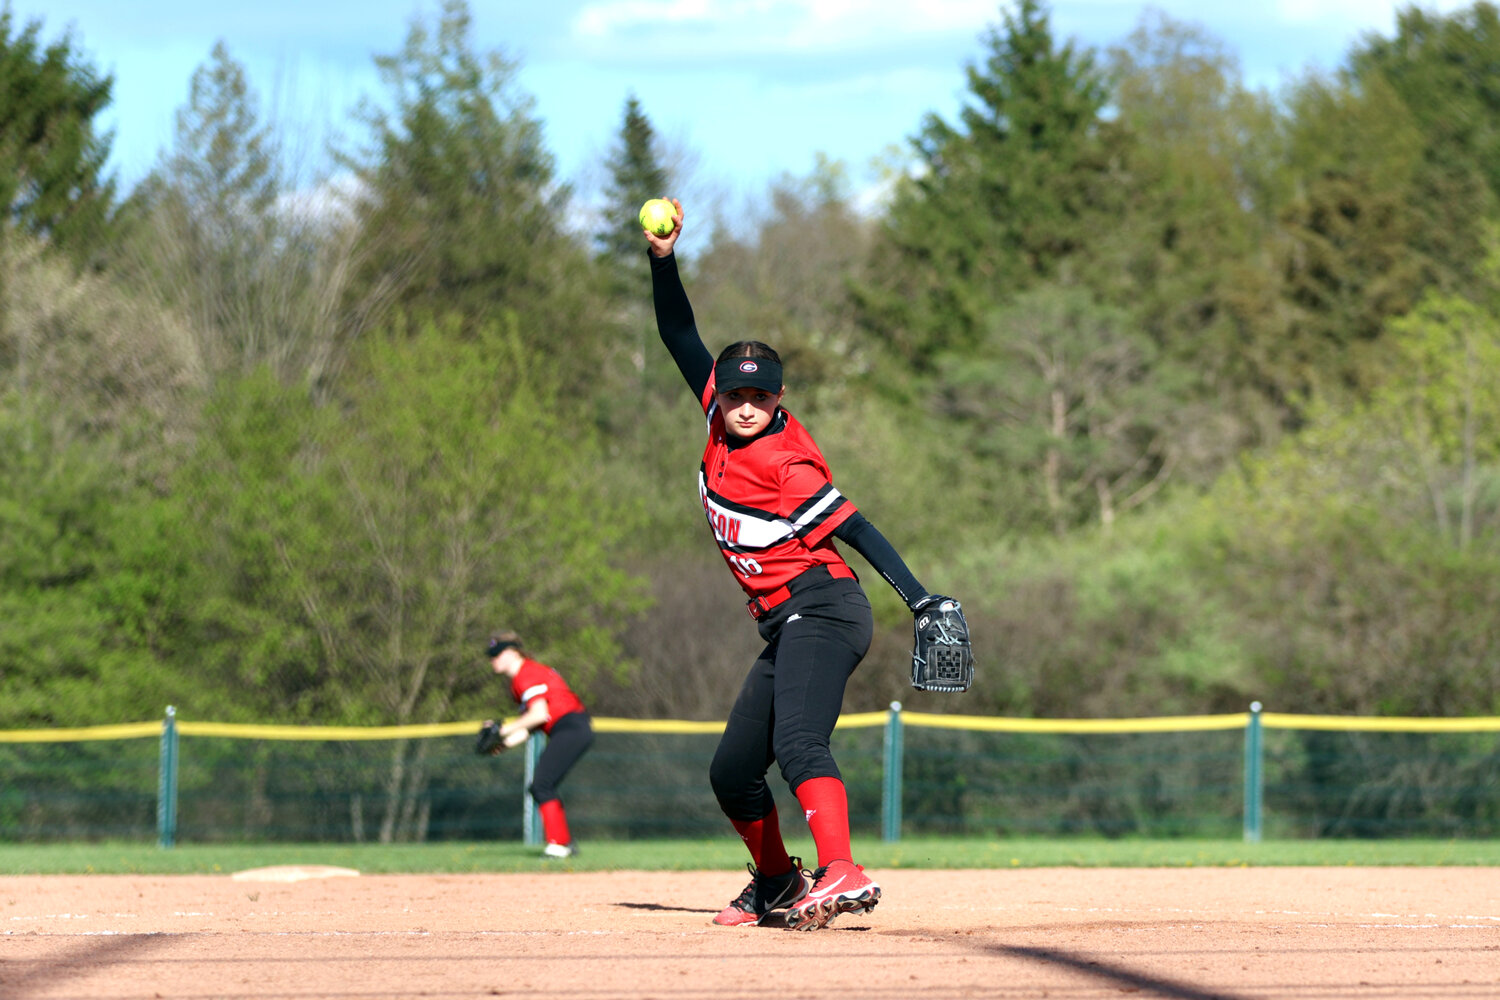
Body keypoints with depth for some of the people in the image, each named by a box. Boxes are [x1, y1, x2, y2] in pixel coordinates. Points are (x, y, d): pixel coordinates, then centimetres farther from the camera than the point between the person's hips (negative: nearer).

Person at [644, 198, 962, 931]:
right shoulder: (723, 428, 8)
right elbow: (680, 339, 14)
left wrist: (921, 601, -24)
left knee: (796, 743, -30)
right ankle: (776, 880, 31)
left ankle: (841, 876, -45)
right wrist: (664, 262, 3)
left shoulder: (784, 466, -13)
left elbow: (854, 529, -17)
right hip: (784, 626, 9)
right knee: (732, 774, 12)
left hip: (821, 609, -9)